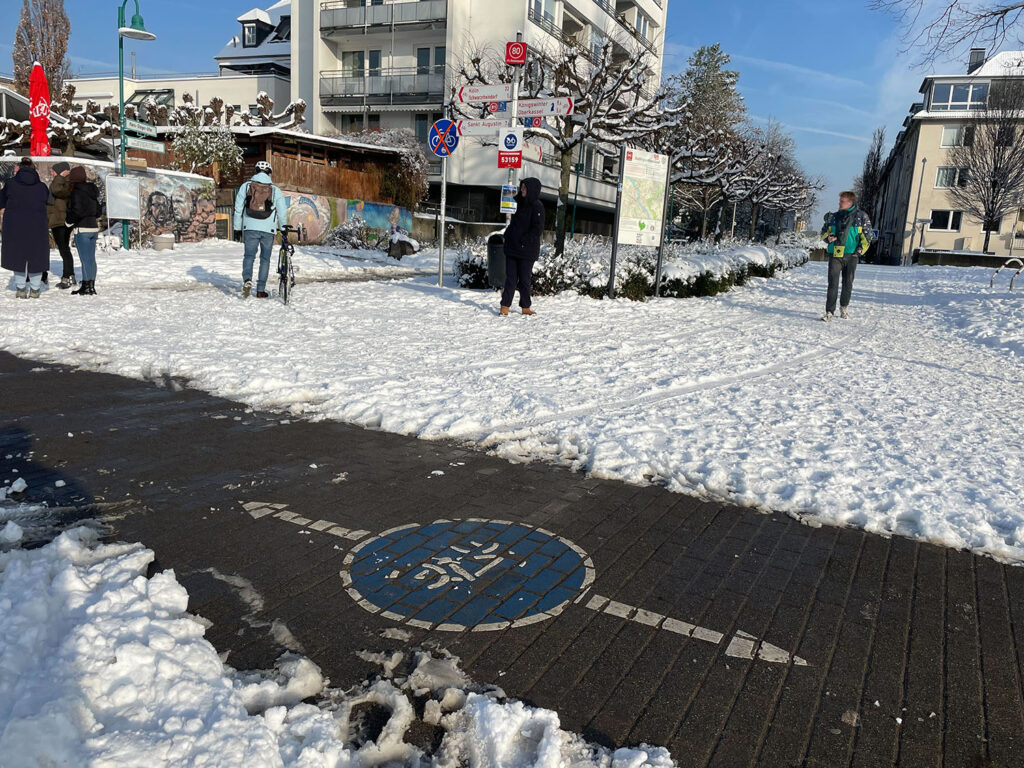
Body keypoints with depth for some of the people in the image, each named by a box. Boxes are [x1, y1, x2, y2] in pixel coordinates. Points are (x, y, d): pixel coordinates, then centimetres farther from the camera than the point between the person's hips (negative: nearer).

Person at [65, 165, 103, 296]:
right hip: (94, 228, 8)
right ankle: (91, 286, 16)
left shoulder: (77, 192, -13)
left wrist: (69, 222, -5)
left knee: (85, 259, -4)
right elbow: (99, 211, 15)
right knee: (91, 259, 11)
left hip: (82, 229, -8)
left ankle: (87, 288, 0)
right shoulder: (92, 191, 11)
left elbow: (76, 212, -19)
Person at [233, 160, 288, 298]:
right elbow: (282, 212, 3)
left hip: (250, 228, 0)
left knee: (249, 256, 8)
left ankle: (247, 279, -20)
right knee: (265, 259, 9)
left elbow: (238, 209, 5)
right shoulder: (275, 190, 1)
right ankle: (261, 290, 9)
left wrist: (237, 228, 13)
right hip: (268, 230, 0)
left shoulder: (246, 186, 4)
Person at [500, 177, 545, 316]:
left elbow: (538, 229, -15)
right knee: (511, 278, 3)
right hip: (512, 248, 6)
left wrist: (523, 241, -18)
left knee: (524, 279, 2)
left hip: (527, 251, -6)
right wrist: (508, 235, 9)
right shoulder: (520, 203, 15)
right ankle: (505, 307, 3)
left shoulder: (537, 206, -8)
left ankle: (526, 307, 14)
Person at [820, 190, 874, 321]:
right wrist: (828, 237, -5)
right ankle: (830, 312, -7)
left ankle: (844, 308, 28)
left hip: (851, 256, -1)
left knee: (848, 284, 9)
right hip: (834, 255, 1)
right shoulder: (833, 217, 8)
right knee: (832, 284, -7)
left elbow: (868, 235, 5)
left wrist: (860, 251, -3)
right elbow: (823, 232, 18)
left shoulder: (861, 216, 2)